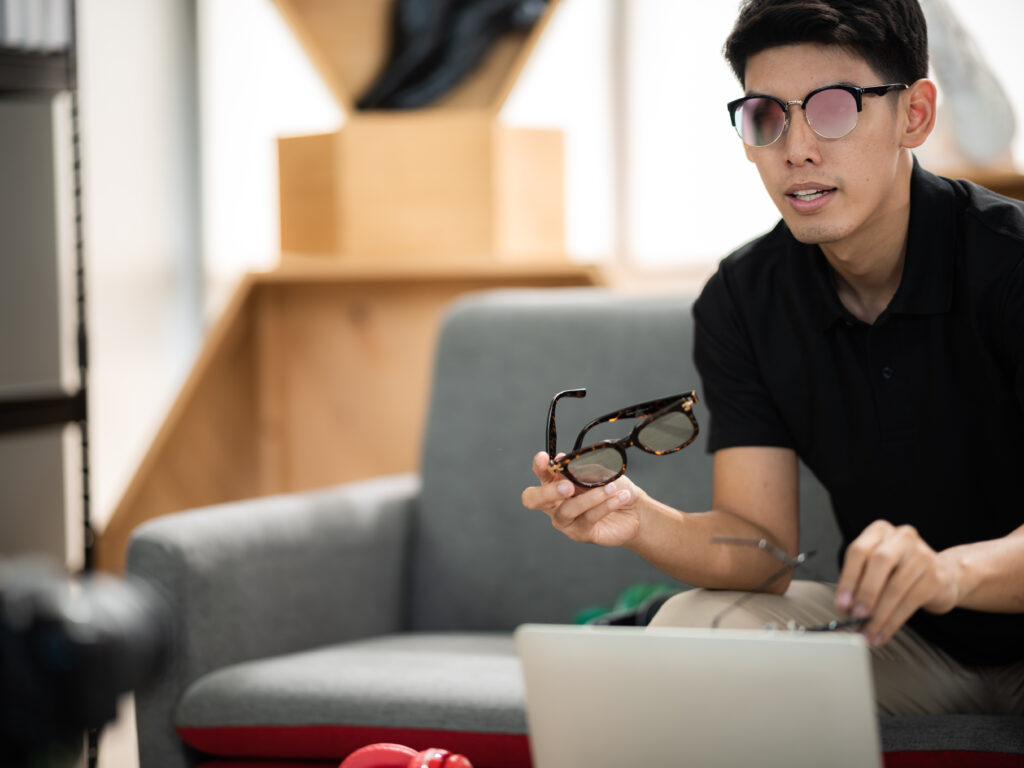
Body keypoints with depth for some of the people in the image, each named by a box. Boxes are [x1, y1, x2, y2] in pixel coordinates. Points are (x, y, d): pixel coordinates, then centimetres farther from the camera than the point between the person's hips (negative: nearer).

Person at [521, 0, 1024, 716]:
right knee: (689, 624, -21)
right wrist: (643, 522, -31)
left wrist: (954, 570, -50)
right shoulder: (741, 300, -4)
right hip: (899, 637, 4)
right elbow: (763, 547, -10)